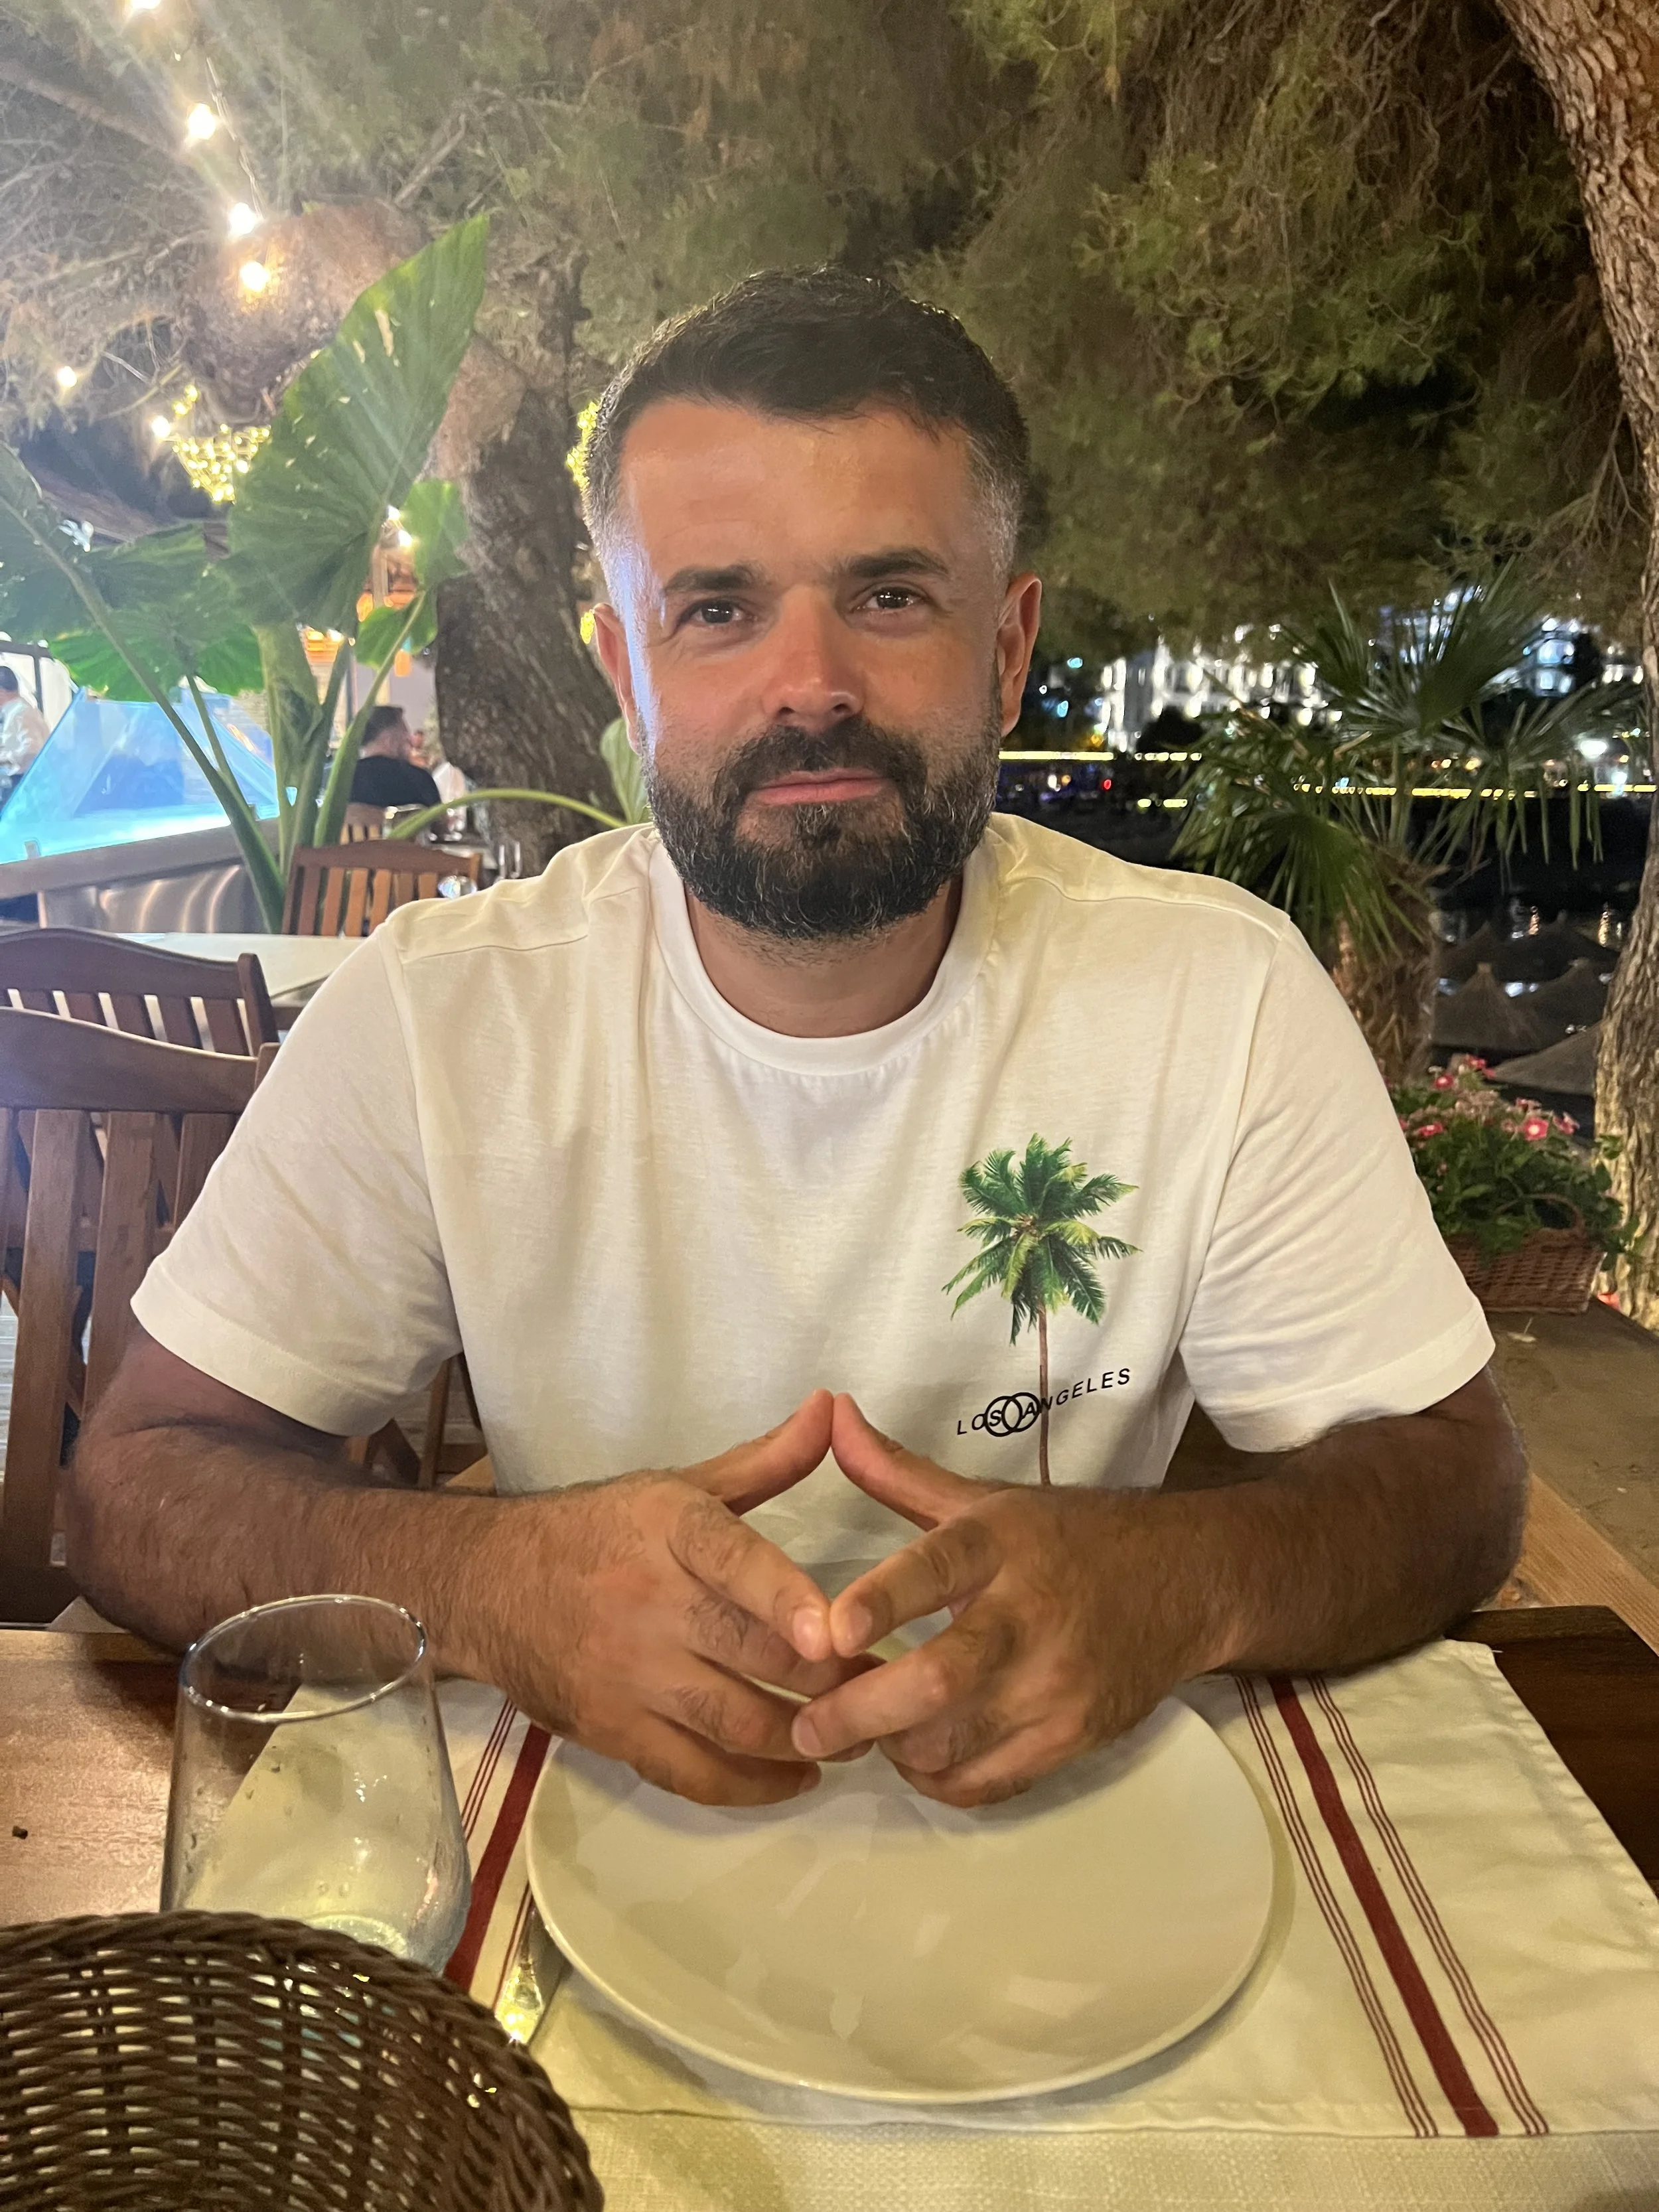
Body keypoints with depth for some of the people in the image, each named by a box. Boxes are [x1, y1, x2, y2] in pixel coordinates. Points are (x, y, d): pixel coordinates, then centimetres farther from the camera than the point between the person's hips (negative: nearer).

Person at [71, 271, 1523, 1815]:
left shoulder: (1223, 993, -13)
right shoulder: (435, 1013, -13)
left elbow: (1451, 1478, -8)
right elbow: (135, 1485, -10)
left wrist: (1186, 1581, -30)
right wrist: (479, 1579, -31)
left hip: (1078, 1807, 1)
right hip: (598, 1809, 0)